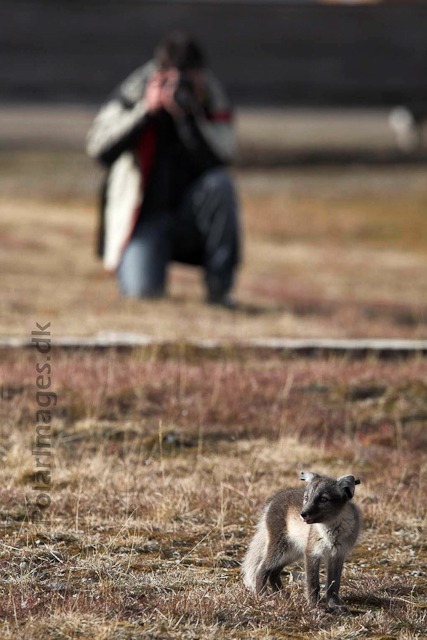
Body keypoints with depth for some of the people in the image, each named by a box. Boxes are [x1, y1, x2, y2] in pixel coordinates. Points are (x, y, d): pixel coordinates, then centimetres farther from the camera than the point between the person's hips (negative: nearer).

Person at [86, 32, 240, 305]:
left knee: (220, 183, -30)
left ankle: (219, 287, -18)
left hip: (191, 216, 2)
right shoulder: (132, 93, -7)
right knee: (142, 290, -25)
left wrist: (187, 116, -27)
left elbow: (219, 158, -16)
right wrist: (146, 110, -25)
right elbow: (99, 148, -19)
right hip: (144, 217, -2)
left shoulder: (212, 96, -3)